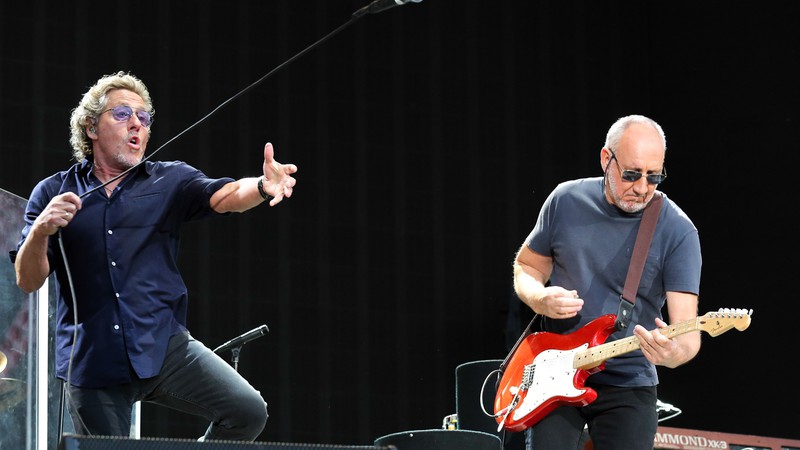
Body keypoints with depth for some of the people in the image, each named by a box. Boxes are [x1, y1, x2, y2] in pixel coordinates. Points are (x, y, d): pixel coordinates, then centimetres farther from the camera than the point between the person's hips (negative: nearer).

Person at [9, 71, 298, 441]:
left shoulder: (170, 181, 9)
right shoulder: (52, 193, 7)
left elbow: (225, 196, -10)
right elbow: (27, 280, 2)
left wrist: (263, 186, -32)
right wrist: (41, 231, -19)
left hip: (164, 346, 1)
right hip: (91, 362, 0)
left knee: (248, 410, -18)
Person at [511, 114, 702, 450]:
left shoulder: (677, 231, -10)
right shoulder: (567, 201, -1)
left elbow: (687, 329, -16)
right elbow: (526, 266, 12)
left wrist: (675, 352, -39)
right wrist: (539, 299, -11)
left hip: (628, 387, -1)